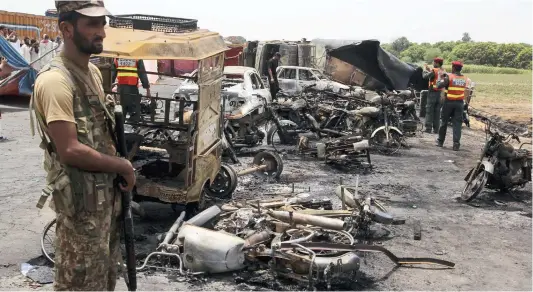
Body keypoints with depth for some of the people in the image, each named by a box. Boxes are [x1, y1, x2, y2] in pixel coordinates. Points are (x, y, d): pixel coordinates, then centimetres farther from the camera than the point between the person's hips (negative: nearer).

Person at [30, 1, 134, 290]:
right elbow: (70, 151, -26)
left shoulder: (93, 71, 8)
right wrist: (123, 166, -14)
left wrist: (118, 171, 6)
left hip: (105, 191, 9)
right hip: (80, 199, -9)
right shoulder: (55, 80, -21)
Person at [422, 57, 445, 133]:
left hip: (432, 92, -6)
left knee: (429, 111, -3)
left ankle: (428, 128, -7)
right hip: (440, 93, 6)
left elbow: (425, 76, -14)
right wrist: (429, 70, 19)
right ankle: (436, 129, 10)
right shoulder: (443, 72, 11)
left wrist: (425, 71, 6)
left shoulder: (434, 70, -11)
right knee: (437, 112, 9)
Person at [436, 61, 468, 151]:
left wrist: (443, 79, 6)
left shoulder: (449, 77, -10)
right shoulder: (464, 78, 4)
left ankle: (440, 141, 22)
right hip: (460, 103, 3)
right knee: (457, 123, 2)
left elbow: (439, 86, -15)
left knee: (444, 121, 12)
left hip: (449, 102, -2)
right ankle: (456, 144, -5)